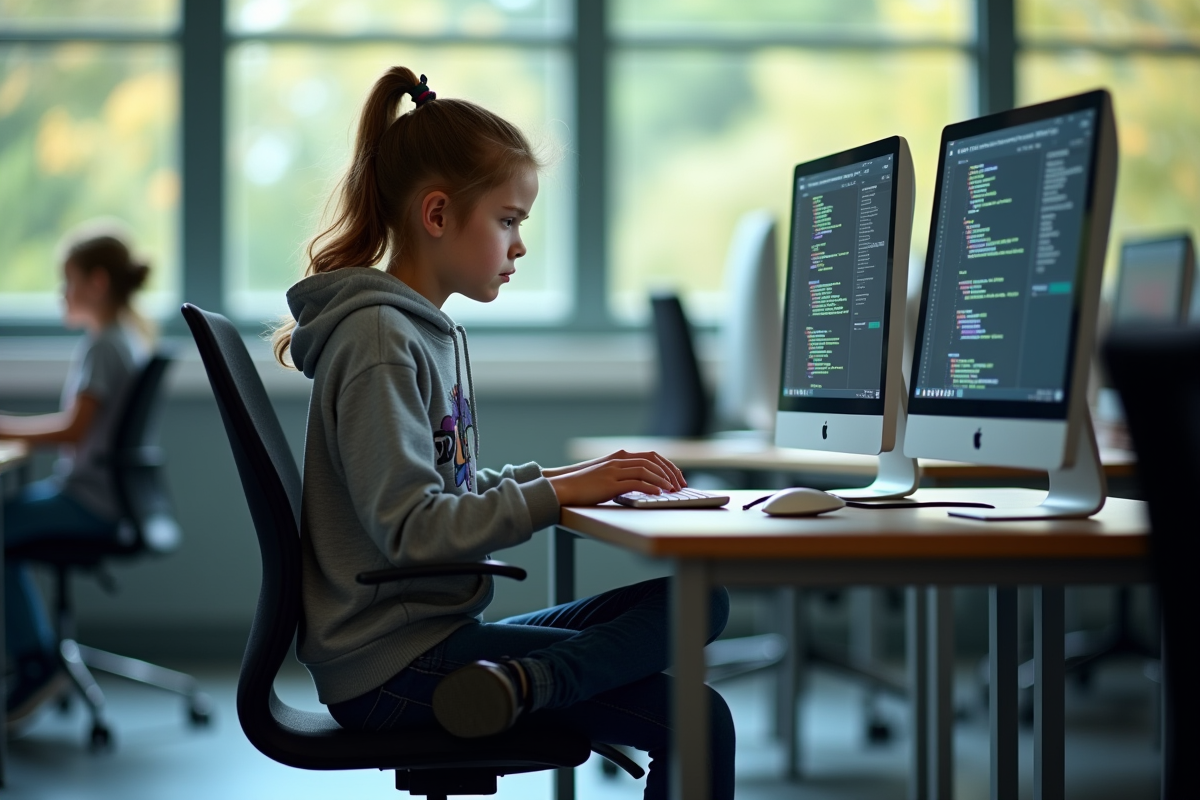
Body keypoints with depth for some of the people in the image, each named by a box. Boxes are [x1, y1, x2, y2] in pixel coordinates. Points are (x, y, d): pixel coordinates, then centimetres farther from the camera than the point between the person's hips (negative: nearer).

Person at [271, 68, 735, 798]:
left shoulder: (431, 332, 16)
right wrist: (559, 492, -20)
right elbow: (411, 528, -22)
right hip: (390, 662, -9)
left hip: (436, 628, 9)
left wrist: (574, 476, 5)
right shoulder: (378, 341, -14)